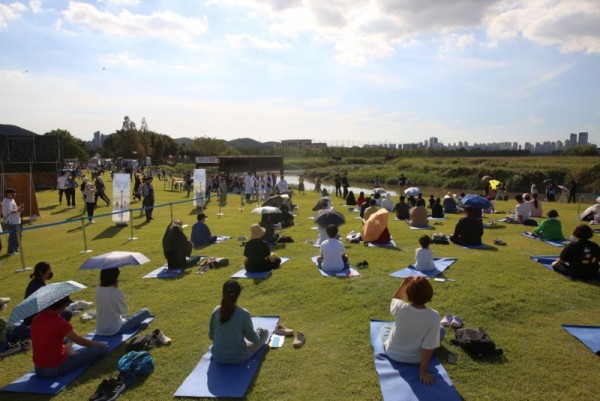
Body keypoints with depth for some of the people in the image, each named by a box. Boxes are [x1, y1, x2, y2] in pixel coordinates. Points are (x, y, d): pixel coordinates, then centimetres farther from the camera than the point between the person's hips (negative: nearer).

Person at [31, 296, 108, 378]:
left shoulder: (36, 319, -1)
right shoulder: (59, 322, -22)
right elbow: (80, 340, -9)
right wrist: (99, 344, 8)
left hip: (38, 369, 8)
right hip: (56, 368, -8)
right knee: (102, 348, -9)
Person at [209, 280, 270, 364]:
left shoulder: (216, 311, -7)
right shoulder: (244, 313, -17)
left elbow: (211, 336, 5)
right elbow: (253, 338, -5)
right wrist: (259, 331, 18)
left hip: (218, 358, 5)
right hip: (238, 357, -5)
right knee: (264, 331, 16)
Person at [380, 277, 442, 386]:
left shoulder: (400, 307, -26)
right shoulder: (434, 316, -29)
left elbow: (395, 299, 1)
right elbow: (428, 347, -24)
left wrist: (403, 284, -9)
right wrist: (424, 371, -14)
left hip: (392, 354, 2)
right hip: (416, 359, -1)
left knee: (385, 327, 31)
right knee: (440, 329, 21)